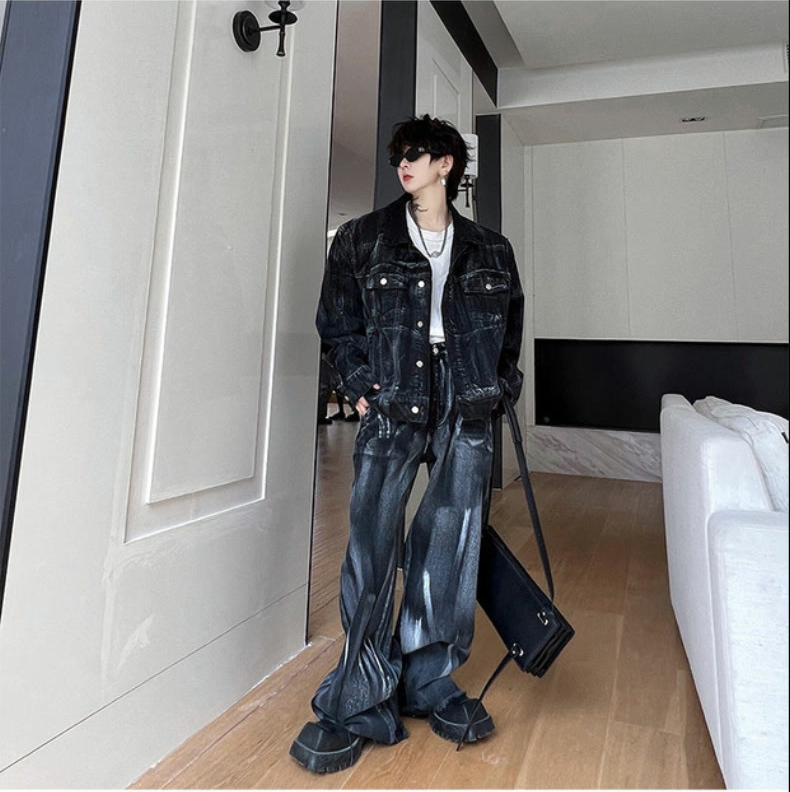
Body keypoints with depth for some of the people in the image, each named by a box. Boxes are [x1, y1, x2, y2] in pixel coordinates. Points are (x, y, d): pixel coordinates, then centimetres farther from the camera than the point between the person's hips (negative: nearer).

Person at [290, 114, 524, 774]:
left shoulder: (490, 250, 16)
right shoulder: (363, 239, 11)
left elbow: (511, 326, 22)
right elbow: (337, 322, 10)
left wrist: (500, 385, 9)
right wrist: (360, 382, -3)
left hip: (466, 407, 2)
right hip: (393, 405, -1)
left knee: (451, 543, 4)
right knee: (372, 541, -6)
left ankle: (429, 682, 24)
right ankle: (359, 703, 11)